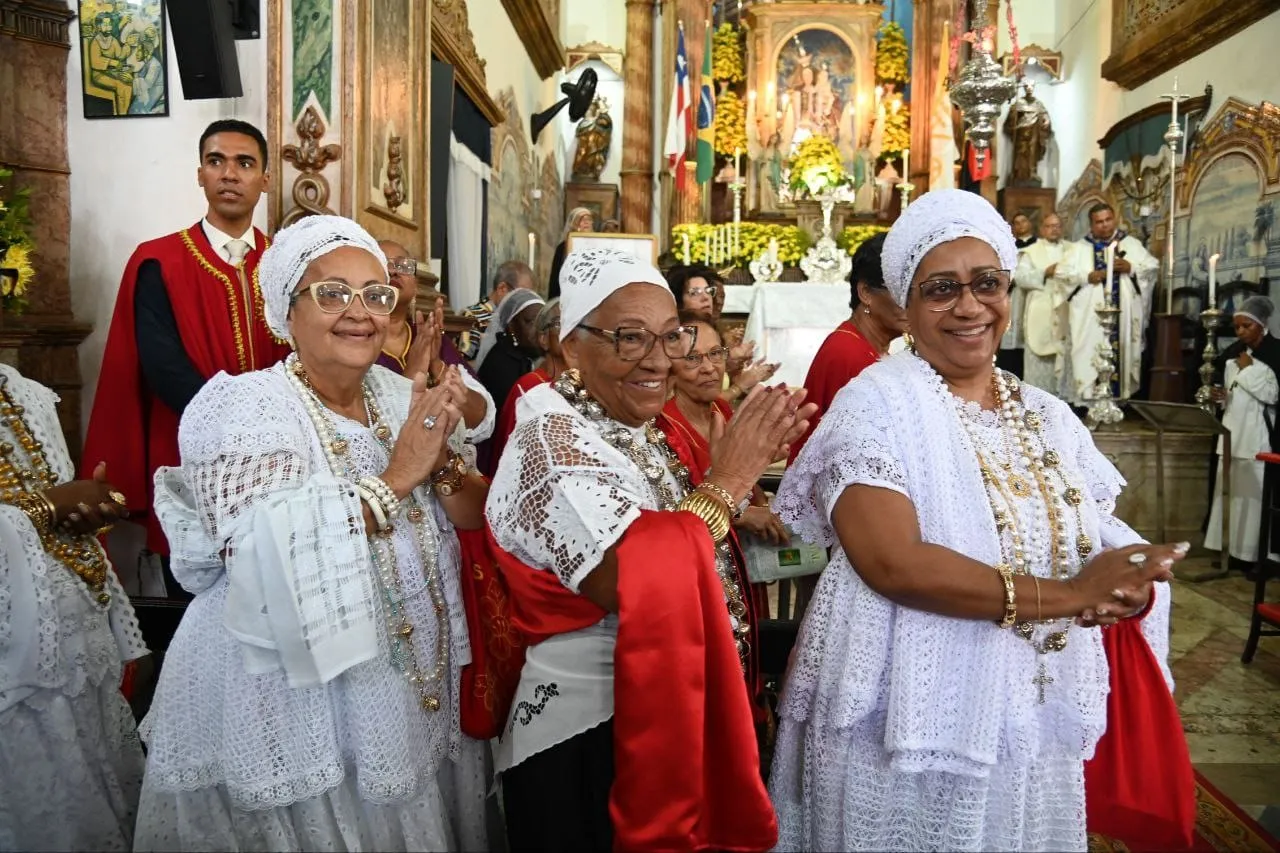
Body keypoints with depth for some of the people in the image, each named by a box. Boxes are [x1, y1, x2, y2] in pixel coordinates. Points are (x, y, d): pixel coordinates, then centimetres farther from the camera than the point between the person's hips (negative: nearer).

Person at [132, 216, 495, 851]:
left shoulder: (404, 398, 2)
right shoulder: (244, 407, -14)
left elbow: (476, 518, 1)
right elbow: (273, 559, -27)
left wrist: (440, 463, -18)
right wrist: (395, 477, -23)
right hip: (289, 700, -5)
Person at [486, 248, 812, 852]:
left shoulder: (643, 430, 5)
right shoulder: (551, 438, -21)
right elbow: (631, 585, -31)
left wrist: (748, 465, 1)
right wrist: (724, 482, -21)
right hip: (594, 742, -8)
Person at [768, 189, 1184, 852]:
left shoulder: (1050, 417, 7)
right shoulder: (878, 403, -12)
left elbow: (1113, 556, 5)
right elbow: (891, 563, -24)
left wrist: (1127, 590, -18)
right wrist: (1065, 595, -23)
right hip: (906, 734, -5)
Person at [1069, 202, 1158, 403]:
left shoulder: (1131, 244, 11)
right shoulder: (1081, 247, 8)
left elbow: (1152, 267, 4)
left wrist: (1131, 268, -12)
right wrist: (1087, 277, -15)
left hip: (1124, 316, 1)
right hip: (1091, 316, -1)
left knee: (1122, 353, 0)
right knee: (1091, 354, -6)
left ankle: (1120, 396, 5)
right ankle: (1089, 396, -3)